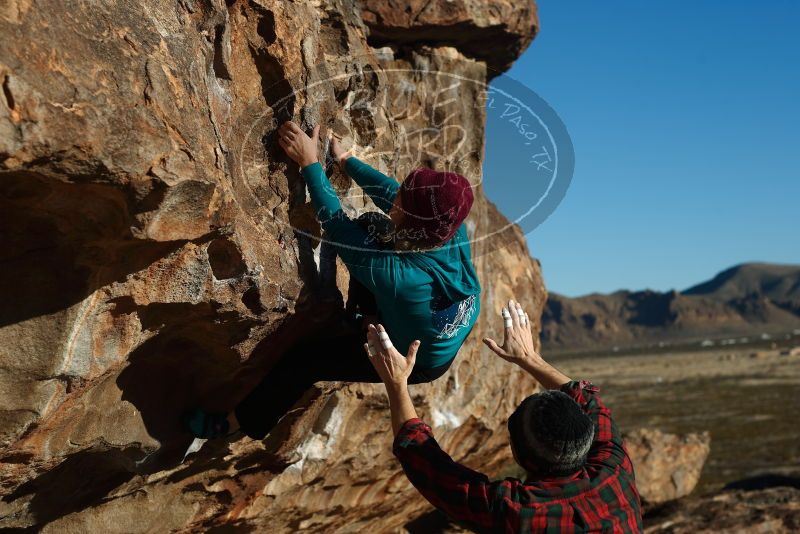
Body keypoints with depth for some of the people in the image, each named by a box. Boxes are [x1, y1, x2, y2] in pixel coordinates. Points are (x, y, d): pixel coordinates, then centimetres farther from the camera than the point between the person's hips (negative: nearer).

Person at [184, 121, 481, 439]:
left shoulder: (398, 275, -44)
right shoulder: (452, 226, -30)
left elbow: (335, 223, -31)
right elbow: (389, 191, -11)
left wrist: (309, 163, -21)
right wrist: (345, 160, -2)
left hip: (418, 362, -6)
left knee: (304, 358, 2)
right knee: (368, 226, 6)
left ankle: (244, 421, 26)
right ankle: (360, 317, 30)